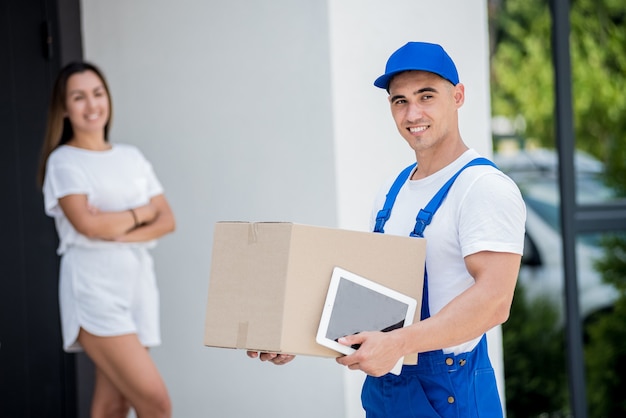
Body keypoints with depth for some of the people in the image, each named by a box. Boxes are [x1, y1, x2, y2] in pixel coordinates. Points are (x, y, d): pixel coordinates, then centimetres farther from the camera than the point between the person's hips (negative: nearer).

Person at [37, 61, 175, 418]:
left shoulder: (132, 157, 16)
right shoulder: (64, 161, 0)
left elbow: (167, 221, 7)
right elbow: (87, 223, -14)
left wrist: (117, 230, -10)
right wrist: (141, 213, 0)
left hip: (138, 284, 5)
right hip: (95, 290, -5)